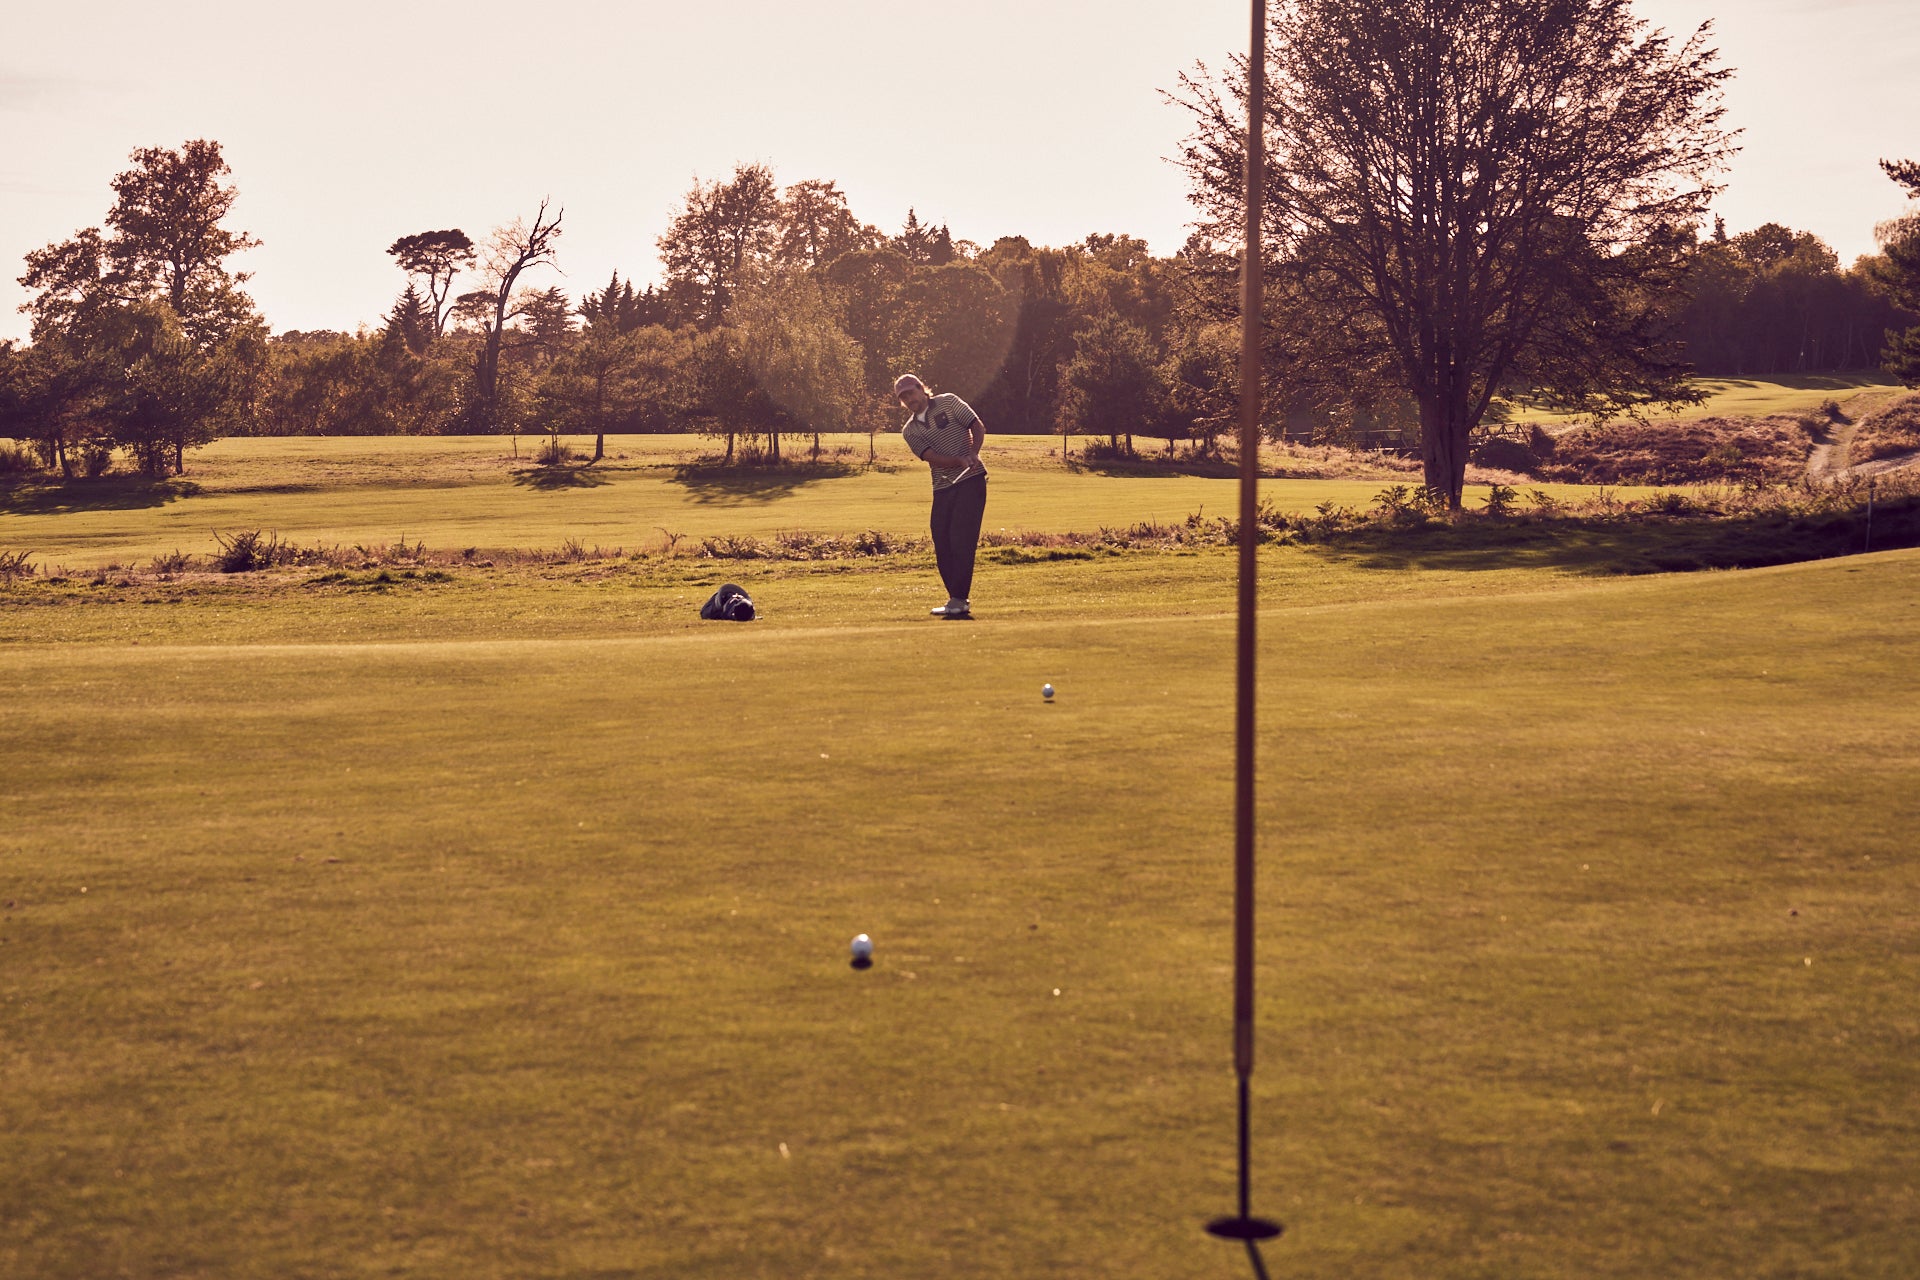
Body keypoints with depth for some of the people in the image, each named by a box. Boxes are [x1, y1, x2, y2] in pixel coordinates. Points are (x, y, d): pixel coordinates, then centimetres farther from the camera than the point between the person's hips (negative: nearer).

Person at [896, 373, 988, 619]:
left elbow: (978, 426, 2)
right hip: (942, 487, 5)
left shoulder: (948, 402, 4)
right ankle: (959, 600, 11)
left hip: (971, 480, -5)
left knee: (961, 540, -13)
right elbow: (931, 457, -5)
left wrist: (973, 453, -17)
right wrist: (960, 462, -22)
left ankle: (958, 601, -15)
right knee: (942, 545, 1)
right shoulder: (910, 431, 9)